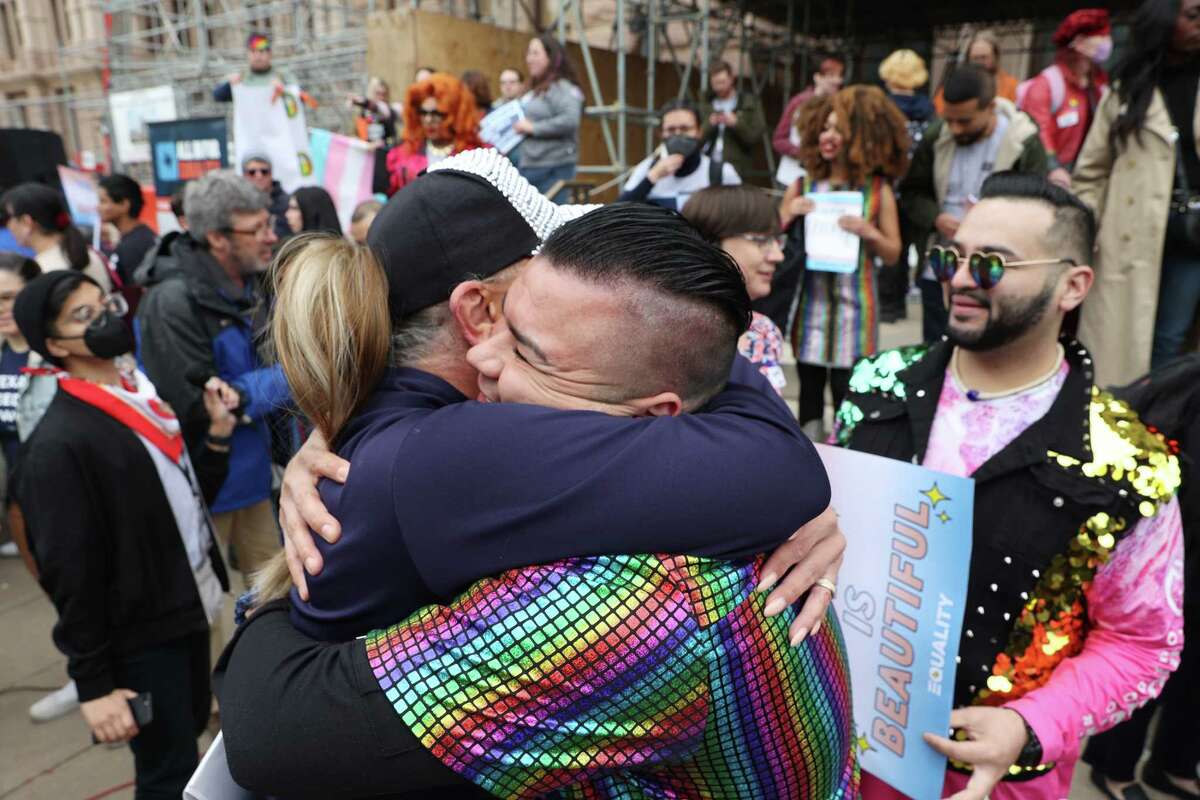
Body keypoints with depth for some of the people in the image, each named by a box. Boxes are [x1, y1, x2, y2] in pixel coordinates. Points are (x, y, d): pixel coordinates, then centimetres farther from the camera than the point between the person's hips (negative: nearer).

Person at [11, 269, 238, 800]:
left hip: (190, 607, 7)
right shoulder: (59, 444, -19)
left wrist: (217, 436, -5)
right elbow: (68, 574, -17)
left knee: (190, 744, 23)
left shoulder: (143, 395, 4)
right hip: (140, 635, -7)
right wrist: (93, 683, -14)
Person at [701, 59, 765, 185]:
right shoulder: (707, 105, 15)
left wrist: (736, 123, -14)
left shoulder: (750, 103, 8)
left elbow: (757, 137, -1)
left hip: (735, 171, -3)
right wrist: (709, 125, -10)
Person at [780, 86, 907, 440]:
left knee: (847, 390, 0)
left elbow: (893, 254, 5)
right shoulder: (802, 185, 4)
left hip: (853, 303, -2)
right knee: (809, 387, 9)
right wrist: (789, 215, -9)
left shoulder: (878, 190, 1)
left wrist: (869, 232, -13)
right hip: (809, 300, 2)